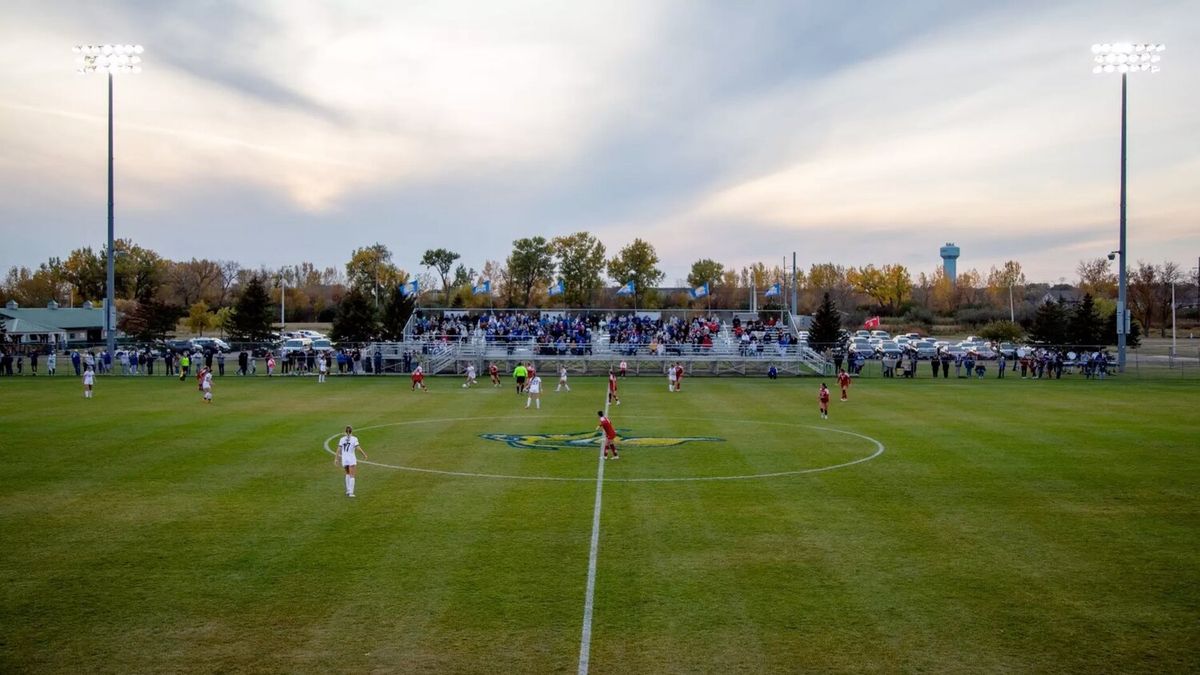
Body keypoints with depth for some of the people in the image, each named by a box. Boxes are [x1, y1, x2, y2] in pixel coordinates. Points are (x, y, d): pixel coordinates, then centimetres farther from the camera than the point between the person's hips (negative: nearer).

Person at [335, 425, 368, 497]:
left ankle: (348, 490, 17)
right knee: (352, 476, 1)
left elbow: (339, 449, -1)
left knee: (348, 474, 23)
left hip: (344, 459, 4)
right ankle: (351, 492, -8)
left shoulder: (342, 439, 5)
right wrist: (364, 454, -2)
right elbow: (358, 448, -14)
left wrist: (336, 459, -1)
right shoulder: (354, 438, -5)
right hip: (352, 459, -4)